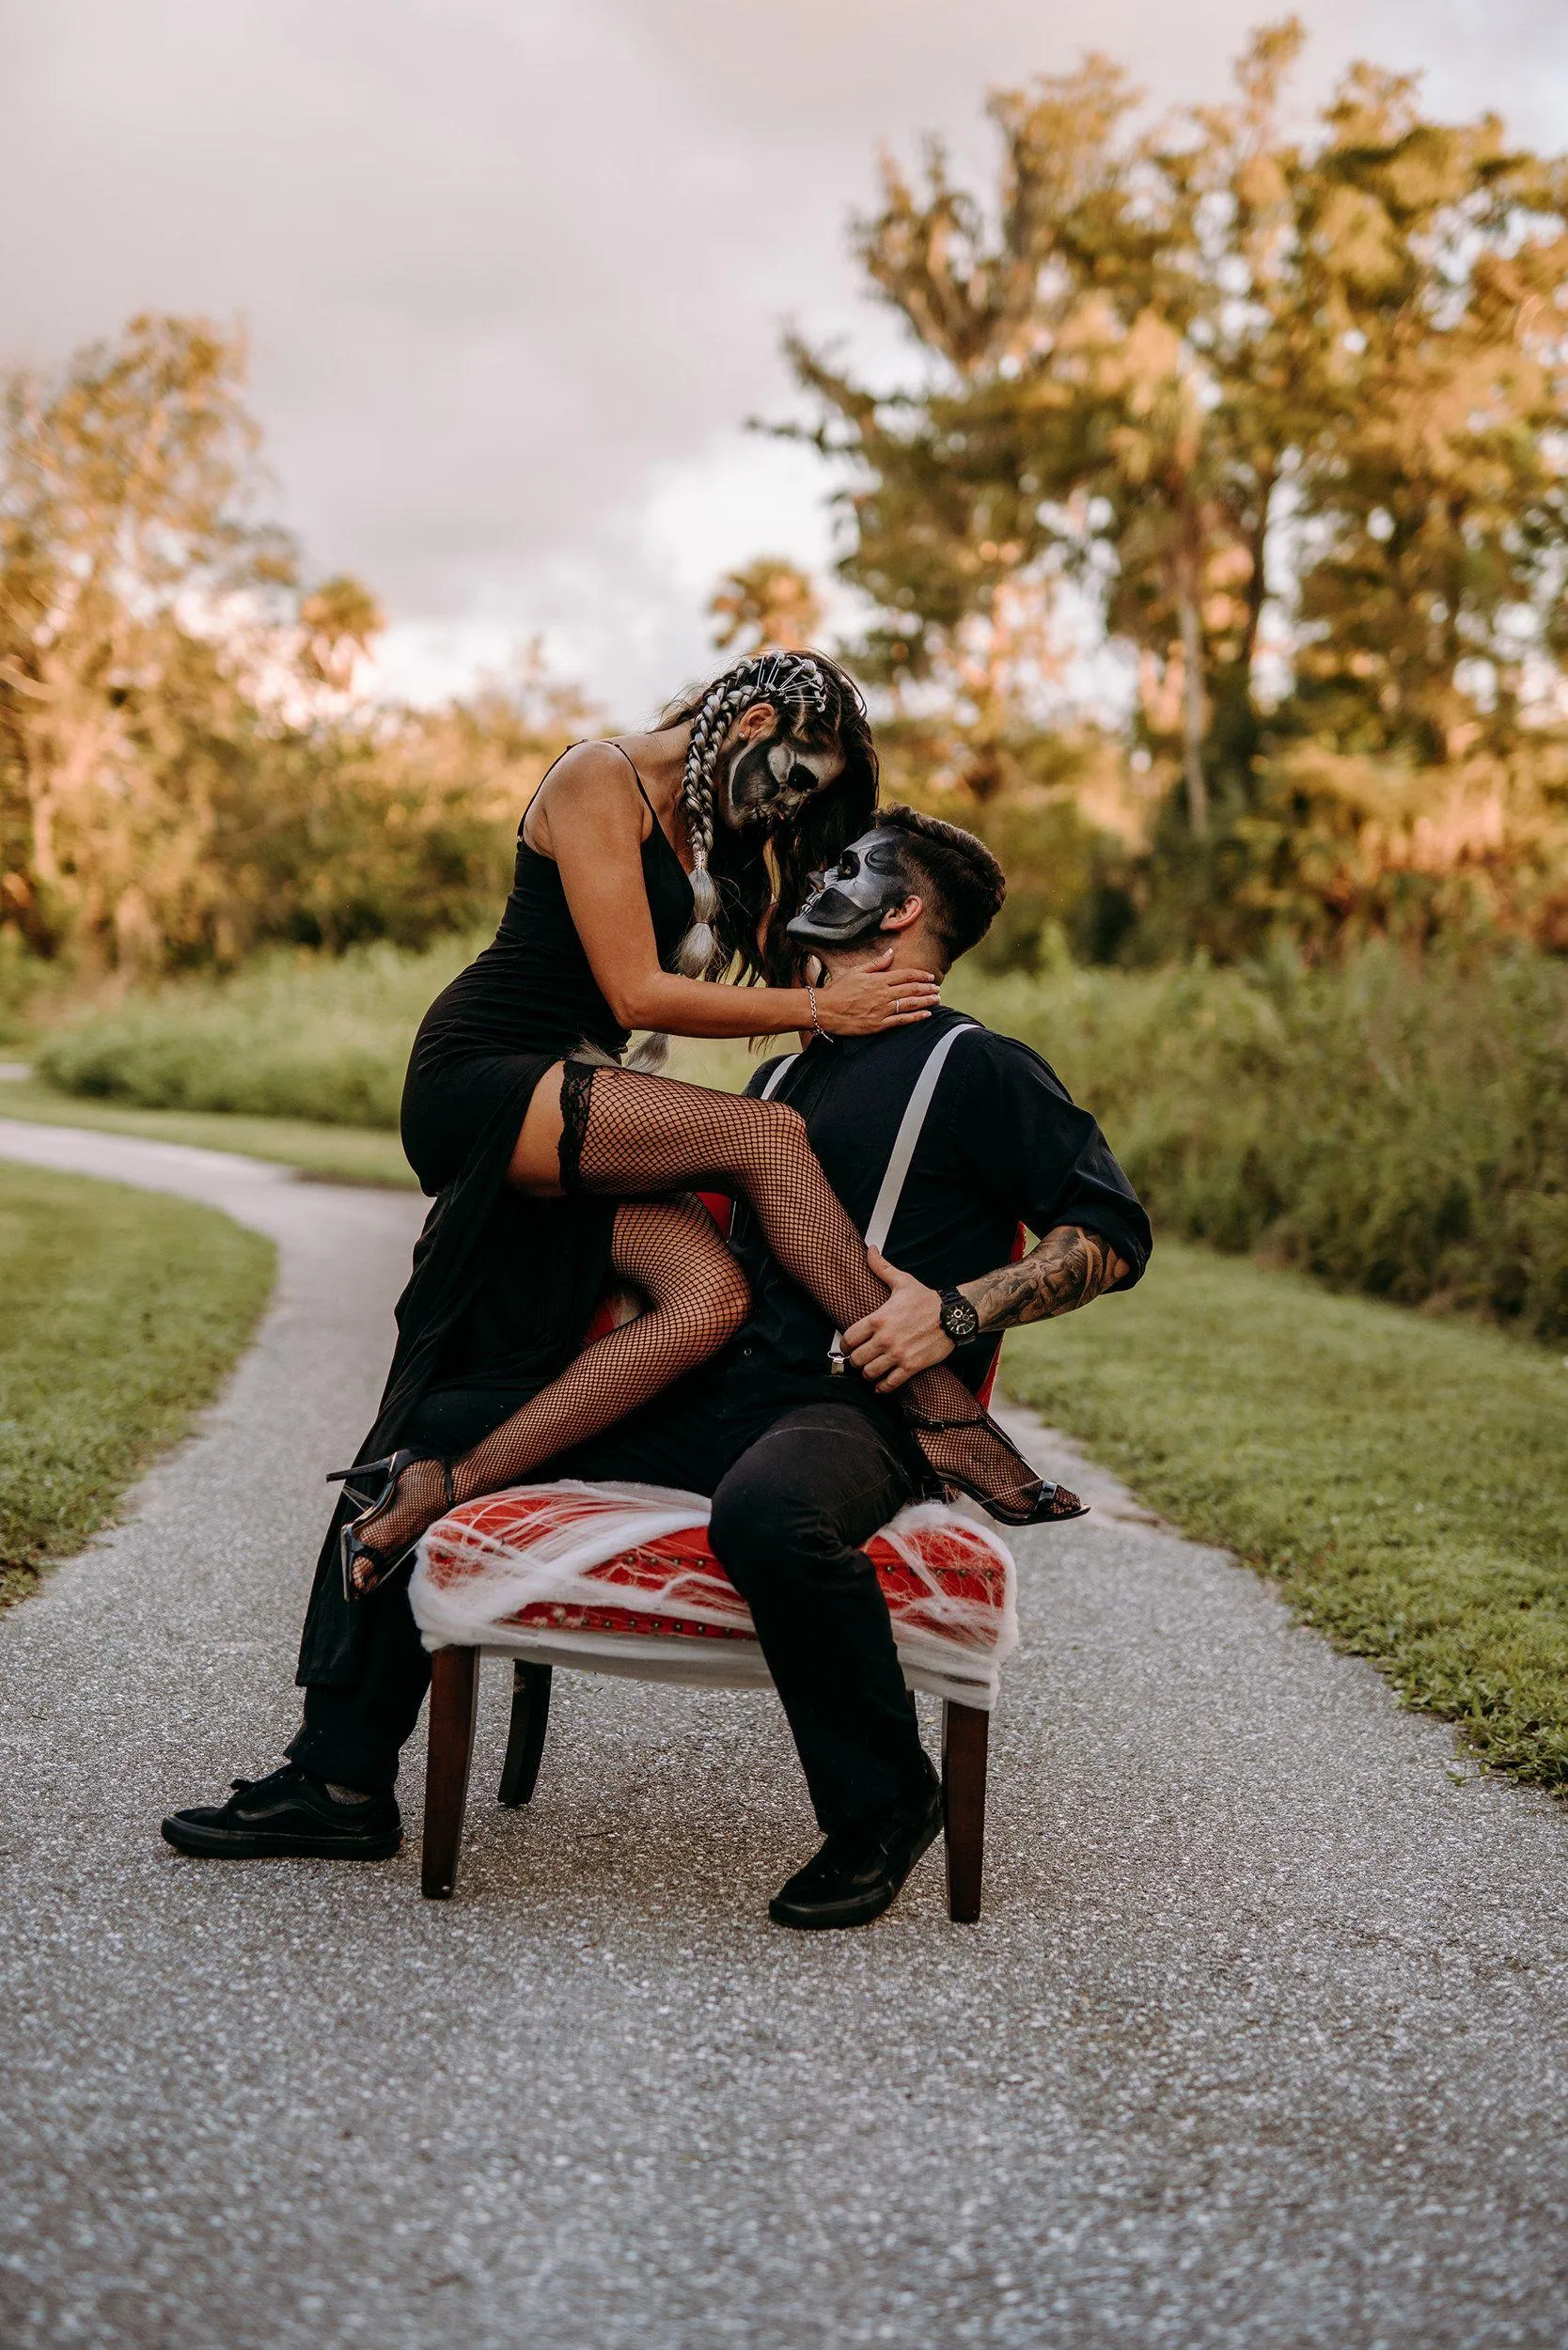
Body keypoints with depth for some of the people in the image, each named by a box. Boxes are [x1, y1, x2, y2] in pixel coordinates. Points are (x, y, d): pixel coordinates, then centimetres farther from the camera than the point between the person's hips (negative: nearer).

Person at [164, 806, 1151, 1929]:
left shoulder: (978, 1068, 3)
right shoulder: (780, 1078, 26)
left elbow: (1114, 1232, -1)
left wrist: (956, 1313, -13)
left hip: (857, 1412, -7)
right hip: (701, 1400, 8)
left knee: (767, 1510, -43)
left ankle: (881, 1805, -17)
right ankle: (344, 1781, 1)